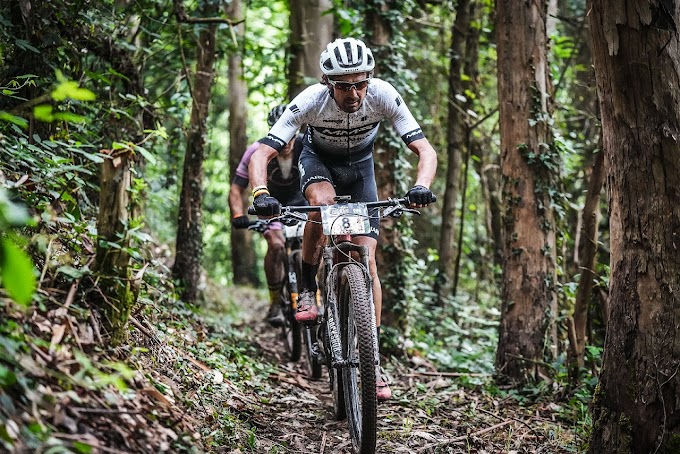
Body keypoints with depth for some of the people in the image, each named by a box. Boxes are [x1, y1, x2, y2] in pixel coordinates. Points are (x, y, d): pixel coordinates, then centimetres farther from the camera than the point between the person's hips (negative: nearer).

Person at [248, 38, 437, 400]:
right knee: (323, 202, -38)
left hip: (359, 165, 1)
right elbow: (261, 155, -36)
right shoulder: (310, 101, -34)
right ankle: (307, 288, -13)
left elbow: (425, 150, -32)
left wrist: (422, 186, -53)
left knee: (366, 261, -10)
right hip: (317, 159, -1)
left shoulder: (383, 95, -32)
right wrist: (261, 194, -55)